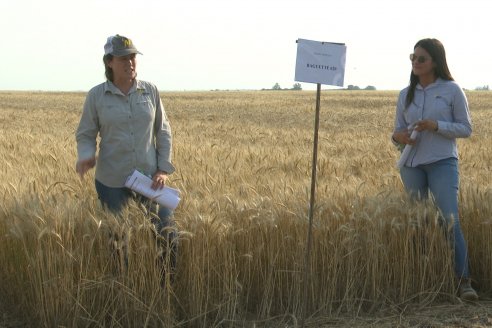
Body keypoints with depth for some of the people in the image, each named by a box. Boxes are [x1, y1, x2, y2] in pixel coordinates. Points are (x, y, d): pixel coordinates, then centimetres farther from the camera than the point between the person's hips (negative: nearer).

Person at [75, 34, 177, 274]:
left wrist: (164, 169, -4)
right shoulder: (96, 96, -5)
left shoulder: (150, 91, 0)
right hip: (112, 182, -1)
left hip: (149, 177, 2)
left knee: (167, 235, 3)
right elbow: (85, 135, 0)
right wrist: (86, 156, -22)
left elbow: (163, 132, 5)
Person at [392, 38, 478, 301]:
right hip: (412, 164, 4)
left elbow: (466, 129, 0)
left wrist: (436, 126, -16)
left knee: (450, 218, -15)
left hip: (442, 163, -4)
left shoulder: (452, 90, 0)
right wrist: (398, 136, -10)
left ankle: (463, 281, -15)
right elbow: (398, 130, 15)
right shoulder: (405, 95, 10)